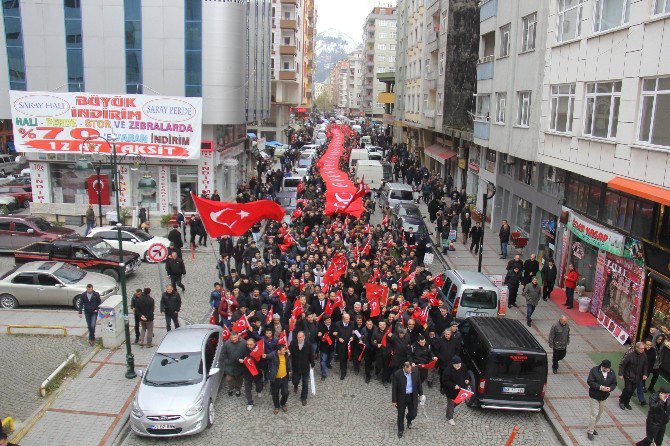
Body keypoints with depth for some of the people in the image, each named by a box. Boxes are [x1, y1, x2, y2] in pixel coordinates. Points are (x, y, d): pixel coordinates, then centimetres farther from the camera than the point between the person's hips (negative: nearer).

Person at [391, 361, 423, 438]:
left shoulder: (415, 371, -14)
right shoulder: (397, 374, -24)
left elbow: (418, 383, 2)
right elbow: (394, 388, -14)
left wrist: (421, 393, 10)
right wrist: (394, 400, -10)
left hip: (413, 397, 3)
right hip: (402, 397, -2)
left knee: (413, 413, 14)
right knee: (401, 415, 13)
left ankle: (409, 421, 50)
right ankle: (400, 430, 39)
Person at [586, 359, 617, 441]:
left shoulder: (611, 372, -3)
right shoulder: (594, 370, -18)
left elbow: (614, 383, 5)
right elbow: (589, 382, -18)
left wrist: (610, 388, -17)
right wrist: (599, 387, -29)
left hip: (604, 397, 5)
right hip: (594, 396, -5)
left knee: (599, 414, 18)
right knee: (594, 414, -7)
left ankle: (592, 427, 37)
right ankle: (590, 431, 6)